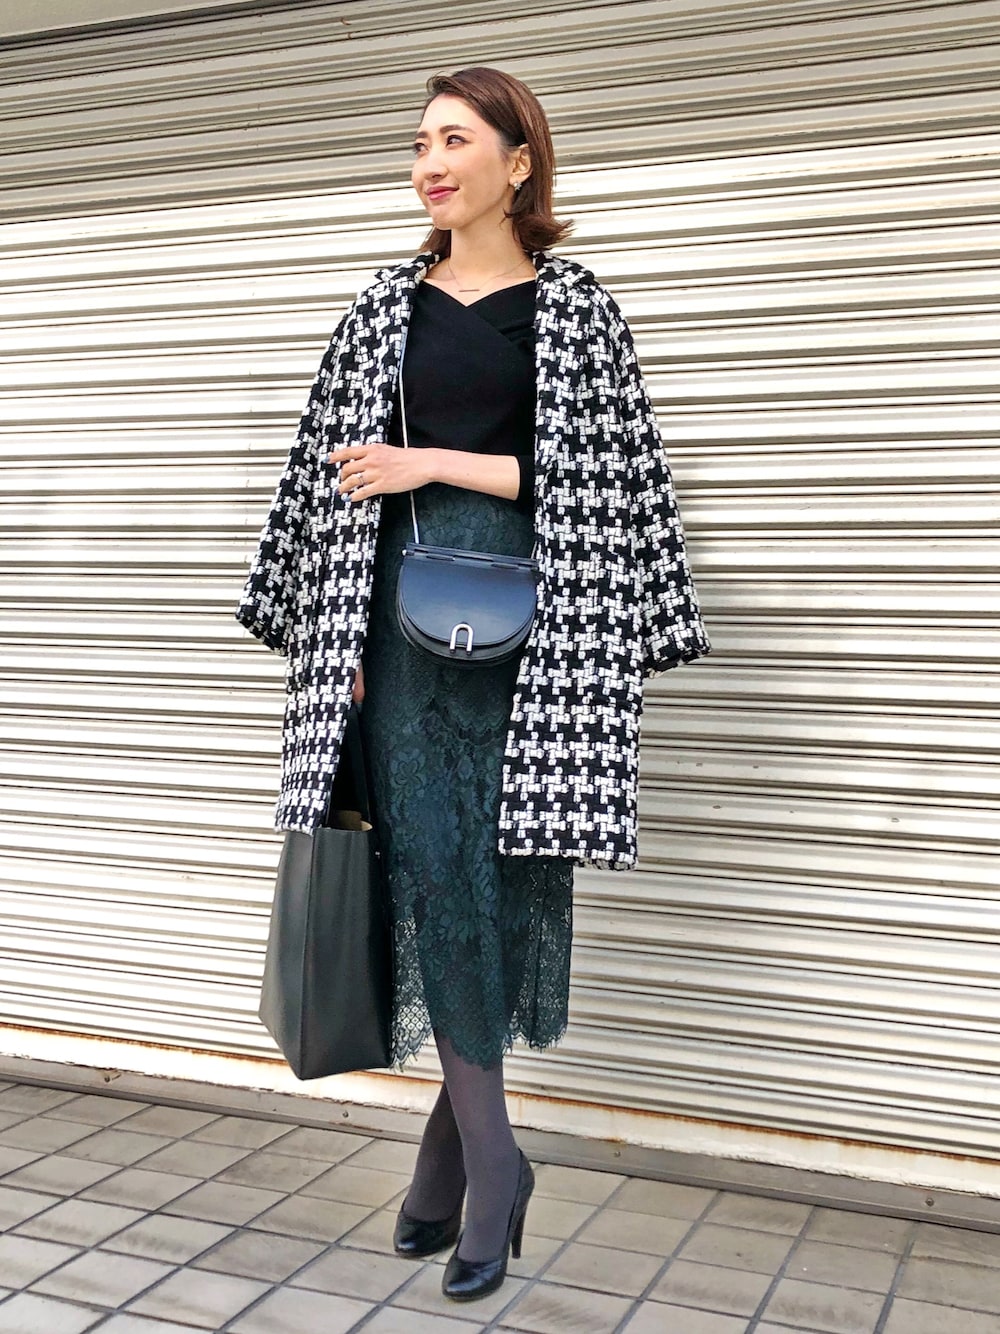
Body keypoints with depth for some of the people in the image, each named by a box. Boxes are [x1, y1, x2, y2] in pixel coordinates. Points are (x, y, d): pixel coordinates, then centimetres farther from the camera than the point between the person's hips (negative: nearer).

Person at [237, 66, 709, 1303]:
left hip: (526, 614, -2)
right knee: (433, 864, -3)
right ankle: (490, 1162, 7)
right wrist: (340, 634, 3)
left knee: (503, 865, 0)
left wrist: (435, 464, -8)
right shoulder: (389, 305, 13)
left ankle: (450, 1144, 16)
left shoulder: (574, 306, 5)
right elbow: (338, 469, 11)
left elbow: (595, 478, -3)